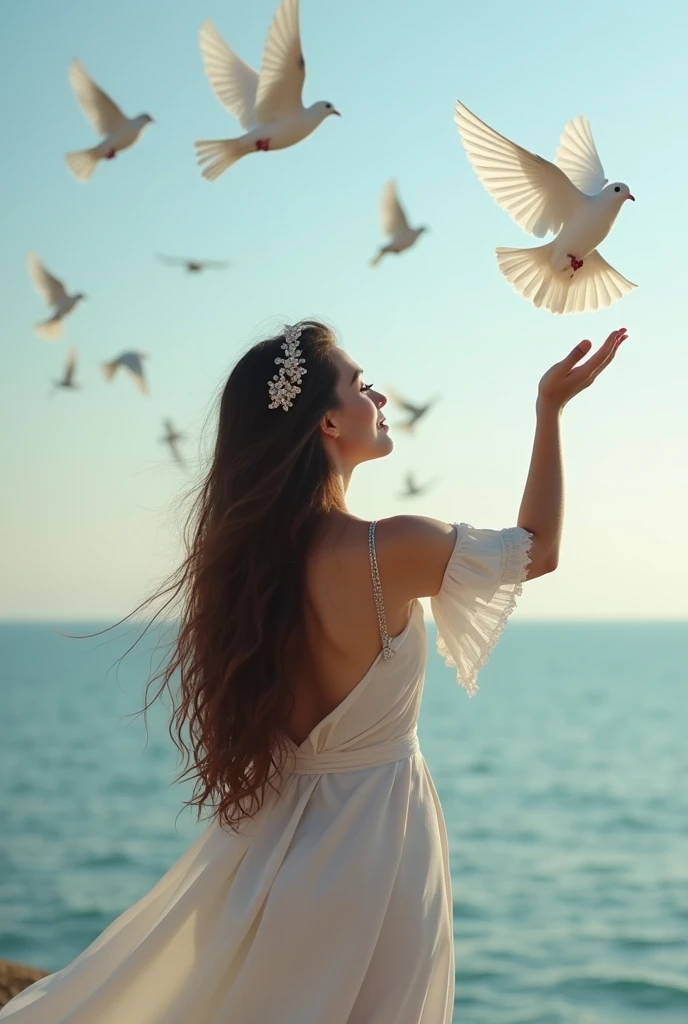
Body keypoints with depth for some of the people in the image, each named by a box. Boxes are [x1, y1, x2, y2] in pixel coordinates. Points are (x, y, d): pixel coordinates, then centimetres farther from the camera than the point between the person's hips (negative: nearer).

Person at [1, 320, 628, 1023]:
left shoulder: (250, 549, -3)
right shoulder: (389, 550, -22)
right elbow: (537, 549, -5)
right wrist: (550, 409, 1)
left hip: (275, 835, 7)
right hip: (371, 841, -7)